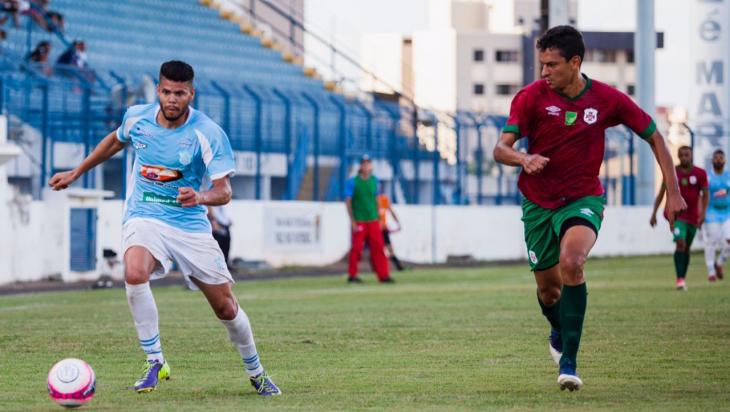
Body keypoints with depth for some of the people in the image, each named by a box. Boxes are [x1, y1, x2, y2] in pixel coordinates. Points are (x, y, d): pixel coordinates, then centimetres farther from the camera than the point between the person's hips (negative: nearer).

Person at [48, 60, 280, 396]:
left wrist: (201, 197, -39)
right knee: (135, 274, -33)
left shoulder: (209, 133, -14)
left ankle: (255, 372, 29)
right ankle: (155, 363, -18)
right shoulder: (137, 117, -4)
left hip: (190, 223, -1)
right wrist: (76, 173, 25)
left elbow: (224, 191, -17)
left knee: (226, 308, 2)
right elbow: (115, 141, 20)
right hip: (144, 217, 1)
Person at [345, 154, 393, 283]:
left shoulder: (374, 180, 9)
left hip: (373, 221, 4)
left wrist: (378, 218, 14)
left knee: (378, 247, -1)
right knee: (357, 248, -3)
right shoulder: (353, 182, -5)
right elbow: (348, 201, -6)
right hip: (359, 222, -4)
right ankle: (352, 275, 7)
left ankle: (383, 275, -1)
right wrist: (352, 221, -11)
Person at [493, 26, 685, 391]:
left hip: (583, 199, -2)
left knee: (571, 261, -30)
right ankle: (559, 332, 47)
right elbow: (501, 148, -17)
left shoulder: (607, 99, -9)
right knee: (548, 289, 8)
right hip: (538, 203, 2)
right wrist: (524, 159, -40)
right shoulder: (531, 97, -11)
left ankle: (568, 361, -26)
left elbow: (654, 138, 3)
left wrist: (673, 191, -2)